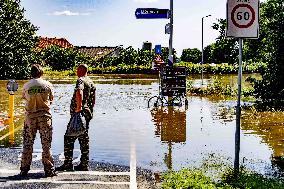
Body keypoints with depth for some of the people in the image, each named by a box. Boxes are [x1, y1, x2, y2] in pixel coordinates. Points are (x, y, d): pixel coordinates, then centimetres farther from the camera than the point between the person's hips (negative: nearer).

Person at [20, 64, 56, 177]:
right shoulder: (47, 85, -4)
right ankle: (49, 169, 7)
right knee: (46, 144, 5)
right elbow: (51, 100, 5)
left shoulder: (26, 86, -2)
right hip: (44, 115, -1)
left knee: (27, 143, 9)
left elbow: (24, 98, 8)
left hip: (30, 115, 1)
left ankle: (24, 169, 13)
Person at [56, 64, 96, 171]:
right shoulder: (91, 83, 17)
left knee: (69, 138, -3)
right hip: (87, 114, 9)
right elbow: (93, 100, 21)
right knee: (84, 139, 11)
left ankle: (68, 164, -2)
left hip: (79, 114, -9)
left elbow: (79, 93, -32)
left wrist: (78, 108, -28)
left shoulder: (81, 80, -11)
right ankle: (84, 165, 14)